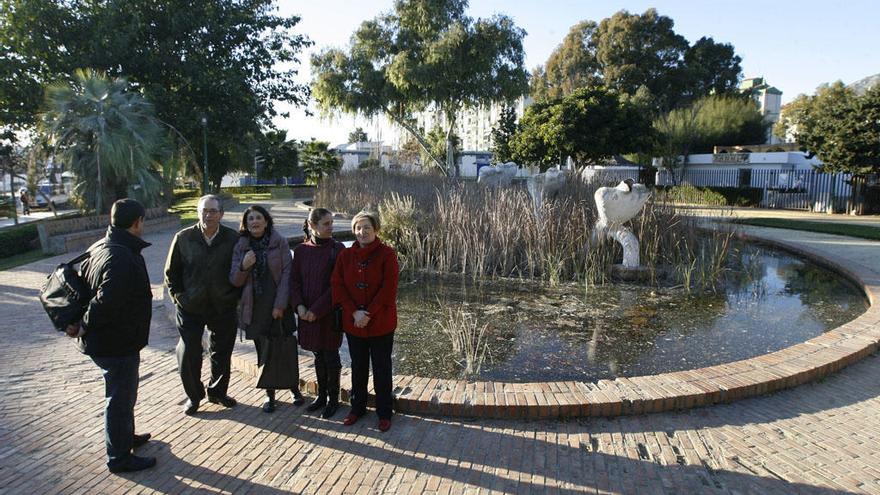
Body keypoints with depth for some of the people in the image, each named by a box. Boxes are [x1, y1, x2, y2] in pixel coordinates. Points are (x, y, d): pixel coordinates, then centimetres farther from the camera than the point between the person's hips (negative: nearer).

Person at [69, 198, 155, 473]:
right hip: (117, 342, -10)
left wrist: (80, 323, 7)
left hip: (104, 338, 10)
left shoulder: (100, 247, 5)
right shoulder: (123, 258, -28)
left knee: (123, 393, 26)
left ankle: (126, 437, 45)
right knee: (120, 397, 6)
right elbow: (106, 302, -34)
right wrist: (84, 327, -18)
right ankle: (119, 457, 21)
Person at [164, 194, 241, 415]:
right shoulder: (183, 238, -5)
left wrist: (235, 297, -2)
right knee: (188, 355, 2)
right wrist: (179, 297, -2)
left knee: (222, 353, 13)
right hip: (190, 307, 0)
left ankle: (217, 392, 33)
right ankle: (193, 395, 23)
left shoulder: (234, 239, -7)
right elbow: (171, 272, 4)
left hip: (223, 307, 1)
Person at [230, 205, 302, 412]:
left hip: (278, 306, -2)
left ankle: (295, 389, 24)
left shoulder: (280, 242, -3)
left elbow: (286, 273, -6)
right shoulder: (241, 247, 4)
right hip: (254, 308, 2)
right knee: (263, 354, 8)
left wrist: (280, 305, -12)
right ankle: (270, 394, 22)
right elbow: (234, 280, 3)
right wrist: (243, 266, -18)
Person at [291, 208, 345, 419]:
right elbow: (294, 280, 4)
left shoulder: (337, 249, -10)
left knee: (330, 356, 5)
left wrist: (317, 310, -15)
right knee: (318, 355, 15)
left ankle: (333, 399, 21)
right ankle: (321, 396, 30)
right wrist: (299, 306, -11)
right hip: (307, 313, 4)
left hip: (329, 312, -3)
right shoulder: (301, 250, 2)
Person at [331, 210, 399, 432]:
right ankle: (357, 407, 33)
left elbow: (389, 289, -15)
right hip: (353, 322, 4)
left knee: (381, 369, 7)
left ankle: (384, 413, 21)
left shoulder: (387, 254, -10)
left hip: (380, 323, -3)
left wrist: (369, 314, -18)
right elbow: (337, 285, -3)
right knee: (358, 367, 17)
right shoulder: (345, 256, 2)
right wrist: (354, 312, -14)